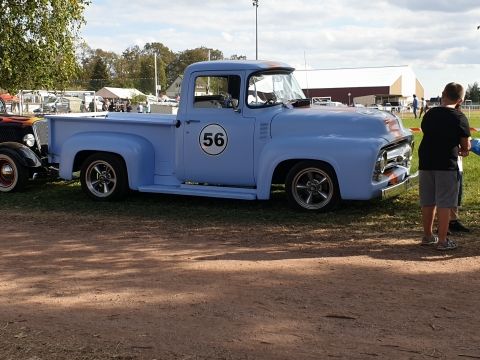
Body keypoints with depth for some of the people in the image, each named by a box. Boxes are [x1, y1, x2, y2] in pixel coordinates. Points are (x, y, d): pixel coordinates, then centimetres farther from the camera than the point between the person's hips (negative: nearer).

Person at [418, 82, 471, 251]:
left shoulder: (429, 114, 5)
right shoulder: (460, 118, -7)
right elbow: (465, 147, -3)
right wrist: (462, 150, 21)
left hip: (425, 163, 5)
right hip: (447, 165, -5)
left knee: (428, 202, 13)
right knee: (444, 204, 1)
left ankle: (427, 236, 24)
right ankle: (442, 241, 4)